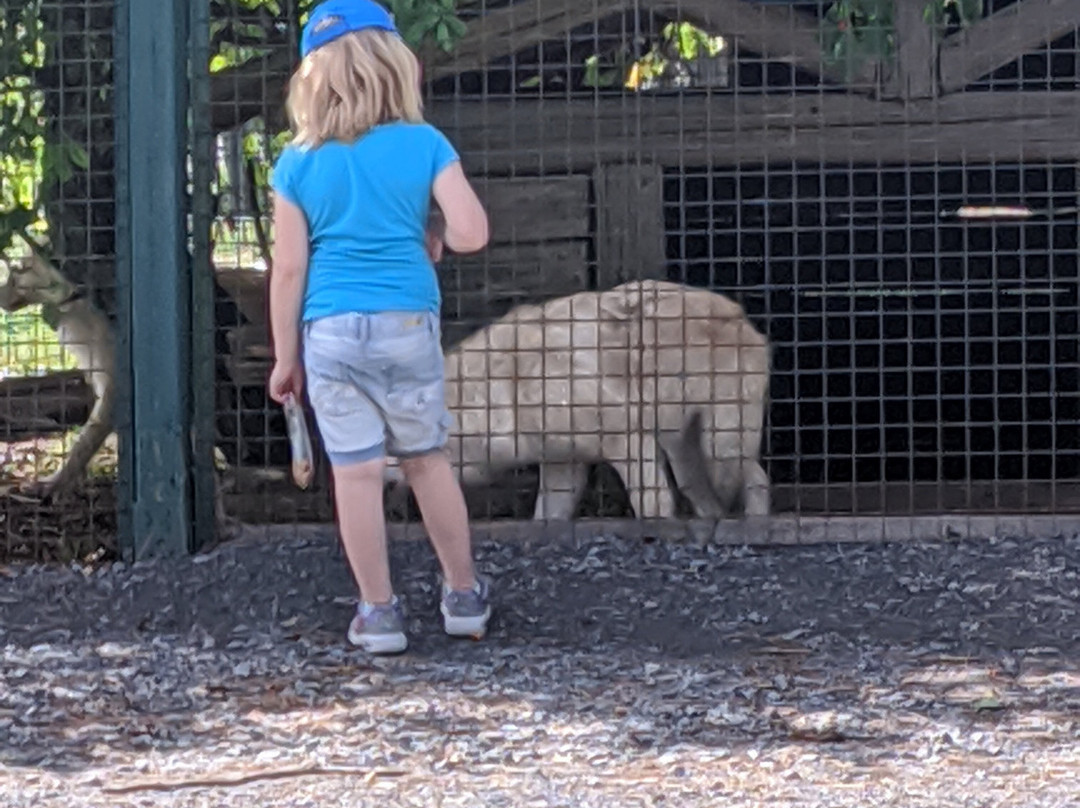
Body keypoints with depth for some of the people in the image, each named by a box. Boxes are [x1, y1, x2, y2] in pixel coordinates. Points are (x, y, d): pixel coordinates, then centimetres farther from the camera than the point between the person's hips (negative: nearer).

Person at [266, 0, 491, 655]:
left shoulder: (298, 166, -2)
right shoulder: (425, 145, -3)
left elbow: (290, 269, -2)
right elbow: (472, 234, -11)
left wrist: (286, 357, 7)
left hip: (332, 330, -1)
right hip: (408, 323, 1)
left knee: (356, 472, 4)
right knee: (427, 459, 16)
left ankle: (380, 611, 8)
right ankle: (464, 594, 25)